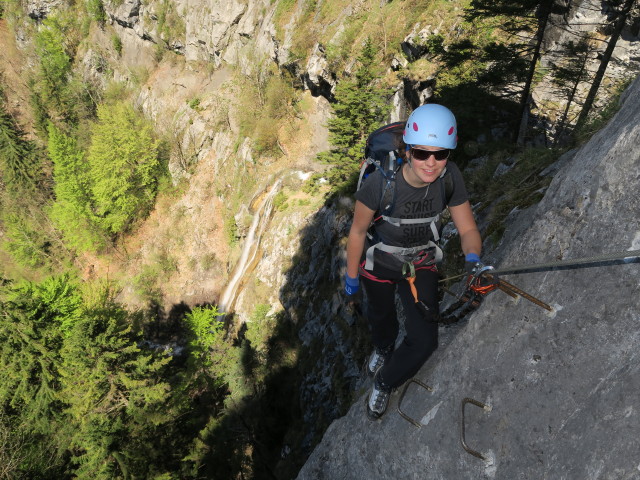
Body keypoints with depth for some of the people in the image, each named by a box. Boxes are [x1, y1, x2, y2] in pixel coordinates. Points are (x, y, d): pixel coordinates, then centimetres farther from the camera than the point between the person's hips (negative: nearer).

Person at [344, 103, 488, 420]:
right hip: (379, 263, -1)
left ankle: (384, 383, 27)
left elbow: (468, 229, -15)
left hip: (421, 264, 2)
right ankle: (383, 348, 68)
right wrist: (351, 278, -7)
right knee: (380, 316, 28)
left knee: (424, 341, -5)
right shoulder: (380, 183, -35)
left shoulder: (450, 178, -26)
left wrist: (472, 258, -38)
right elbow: (358, 231, -19)